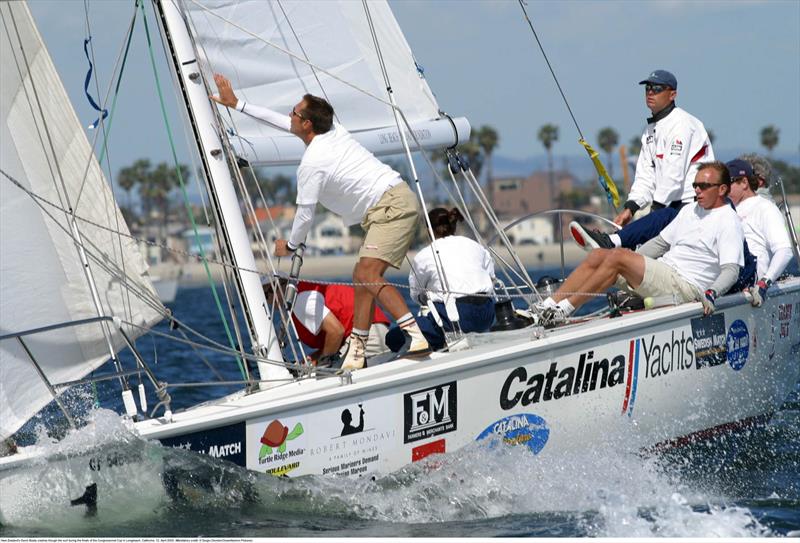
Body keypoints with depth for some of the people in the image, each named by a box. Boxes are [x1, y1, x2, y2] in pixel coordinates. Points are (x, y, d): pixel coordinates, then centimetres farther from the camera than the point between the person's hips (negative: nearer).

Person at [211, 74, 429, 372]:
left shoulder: (311, 163, -13)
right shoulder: (334, 131, 13)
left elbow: (305, 214, -5)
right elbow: (279, 120, 28)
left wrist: (289, 245, 14)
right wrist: (237, 104, 34)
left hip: (391, 207, -10)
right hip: (396, 203, 10)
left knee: (367, 274, -23)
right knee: (362, 275, 9)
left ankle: (414, 335, -34)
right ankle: (358, 348, 9)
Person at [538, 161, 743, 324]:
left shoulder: (729, 222, -4)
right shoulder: (690, 210, 22)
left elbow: (731, 269, -14)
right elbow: (661, 242, 27)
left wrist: (711, 294, -31)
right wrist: (631, 263, 19)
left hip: (684, 287, -9)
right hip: (661, 270, 9)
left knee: (618, 256, -24)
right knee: (597, 256, -6)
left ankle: (564, 310, -24)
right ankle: (548, 305, -15)